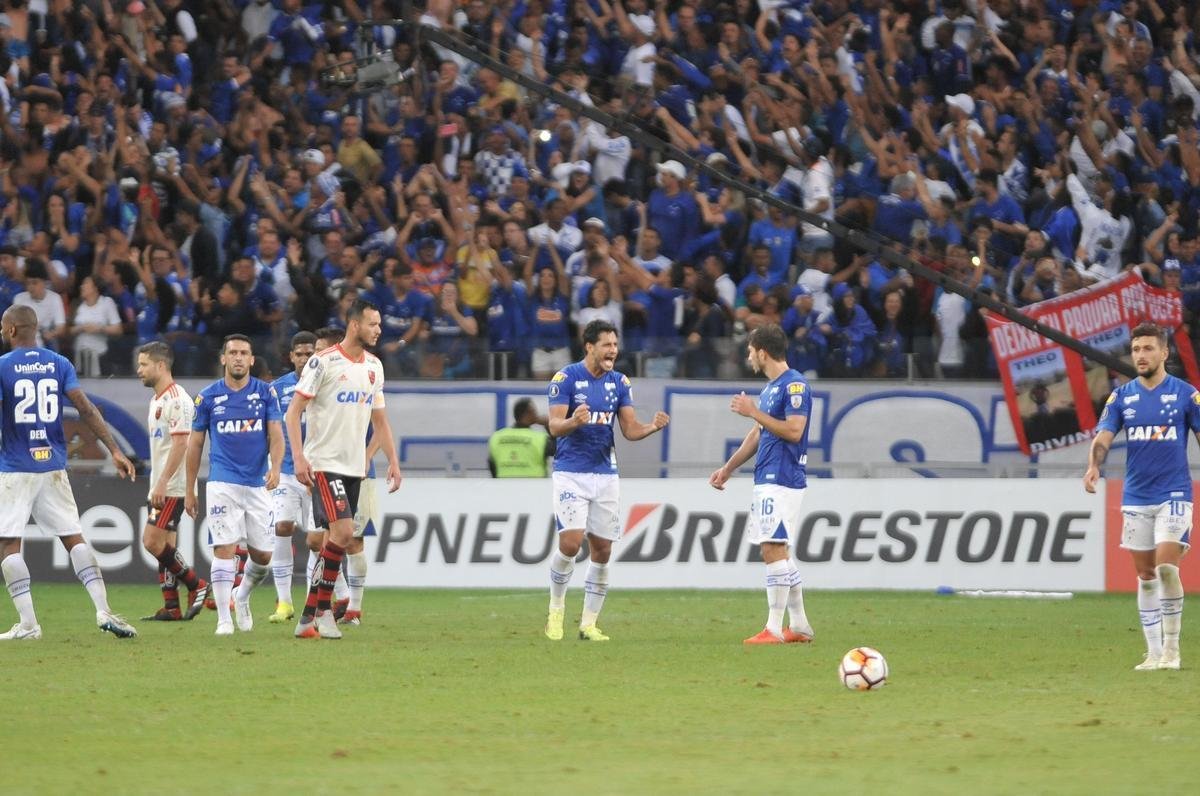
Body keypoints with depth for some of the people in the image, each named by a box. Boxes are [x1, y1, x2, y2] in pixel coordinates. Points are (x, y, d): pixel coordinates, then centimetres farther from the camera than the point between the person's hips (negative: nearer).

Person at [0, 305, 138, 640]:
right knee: (74, 537, 8)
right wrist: (115, 451, -2)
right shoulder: (60, 364, 5)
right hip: (53, 467, 4)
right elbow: (86, 410, -2)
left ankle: (27, 623, -3)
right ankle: (104, 610, -4)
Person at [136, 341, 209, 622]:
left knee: (153, 542, -14)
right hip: (160, 487, 10)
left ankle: (196, 585, -2)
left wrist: (162, 482, -24)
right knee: (162, 545, 7)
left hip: (173, 487, -10)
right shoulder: (157, 400, 17)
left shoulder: (177, 399, -14)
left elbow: (180, 443, -21)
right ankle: (171, 608, 8)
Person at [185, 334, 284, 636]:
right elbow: (195, 444, 9)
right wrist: (190, 491, 8)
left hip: (258, 484, 2)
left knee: (263, 554, 7)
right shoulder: (208, 397, 2)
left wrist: (275, 467, -23)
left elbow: (276, 435, -3)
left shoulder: (266, 393, 4)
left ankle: (242, 597, 36)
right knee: (225, 549, -14)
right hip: (222, 483, -2)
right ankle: (224, 619, -10)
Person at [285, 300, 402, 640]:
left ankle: (309, 617, 11)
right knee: (343, 531, -18)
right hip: (325, 462, -7)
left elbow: (379, 419, 20)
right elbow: (294, 411, -9)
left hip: (354, 467, 7)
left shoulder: (374, 366, 12)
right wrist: (299, 457, -18)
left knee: (338, 537, 6)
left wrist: (393, 460, 12)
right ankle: (323, 610, -10)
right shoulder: (323, 362, -9)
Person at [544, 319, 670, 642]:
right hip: (570, 472, -5)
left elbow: (630, 429, 5)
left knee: (602, 550, 2)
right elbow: (554, 426, -13)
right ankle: (556, 609, 5)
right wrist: (574, 421, -35)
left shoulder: (619, 382, 6)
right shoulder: (566, 378, -8)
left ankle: (588, 623, 10)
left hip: (605, 474, 5)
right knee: (570, 542, -17)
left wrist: (653, 426, -16)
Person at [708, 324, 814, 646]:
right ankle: (799, 627, 15)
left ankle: (774, 629, -11)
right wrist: (728, 468, 28)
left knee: (774, 550, -11)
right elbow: (758, 434, 26)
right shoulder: (770, 387, 17)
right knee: (777, 552, 11)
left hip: (783, 482, -10)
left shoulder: (795, 385, -13)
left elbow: (794, 431, -21)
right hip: (766, 481, 10)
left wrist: (754, 413, -15)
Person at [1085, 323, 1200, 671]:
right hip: (1136, 496, 3)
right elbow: (1104, 436, -4)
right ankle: (1154, 653, 12)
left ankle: (1171, 647, -5)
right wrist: (1094, 466, -24)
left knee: (1166, 567, -17)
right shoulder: (1122, 396, 6)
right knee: (1145, 575, 5)